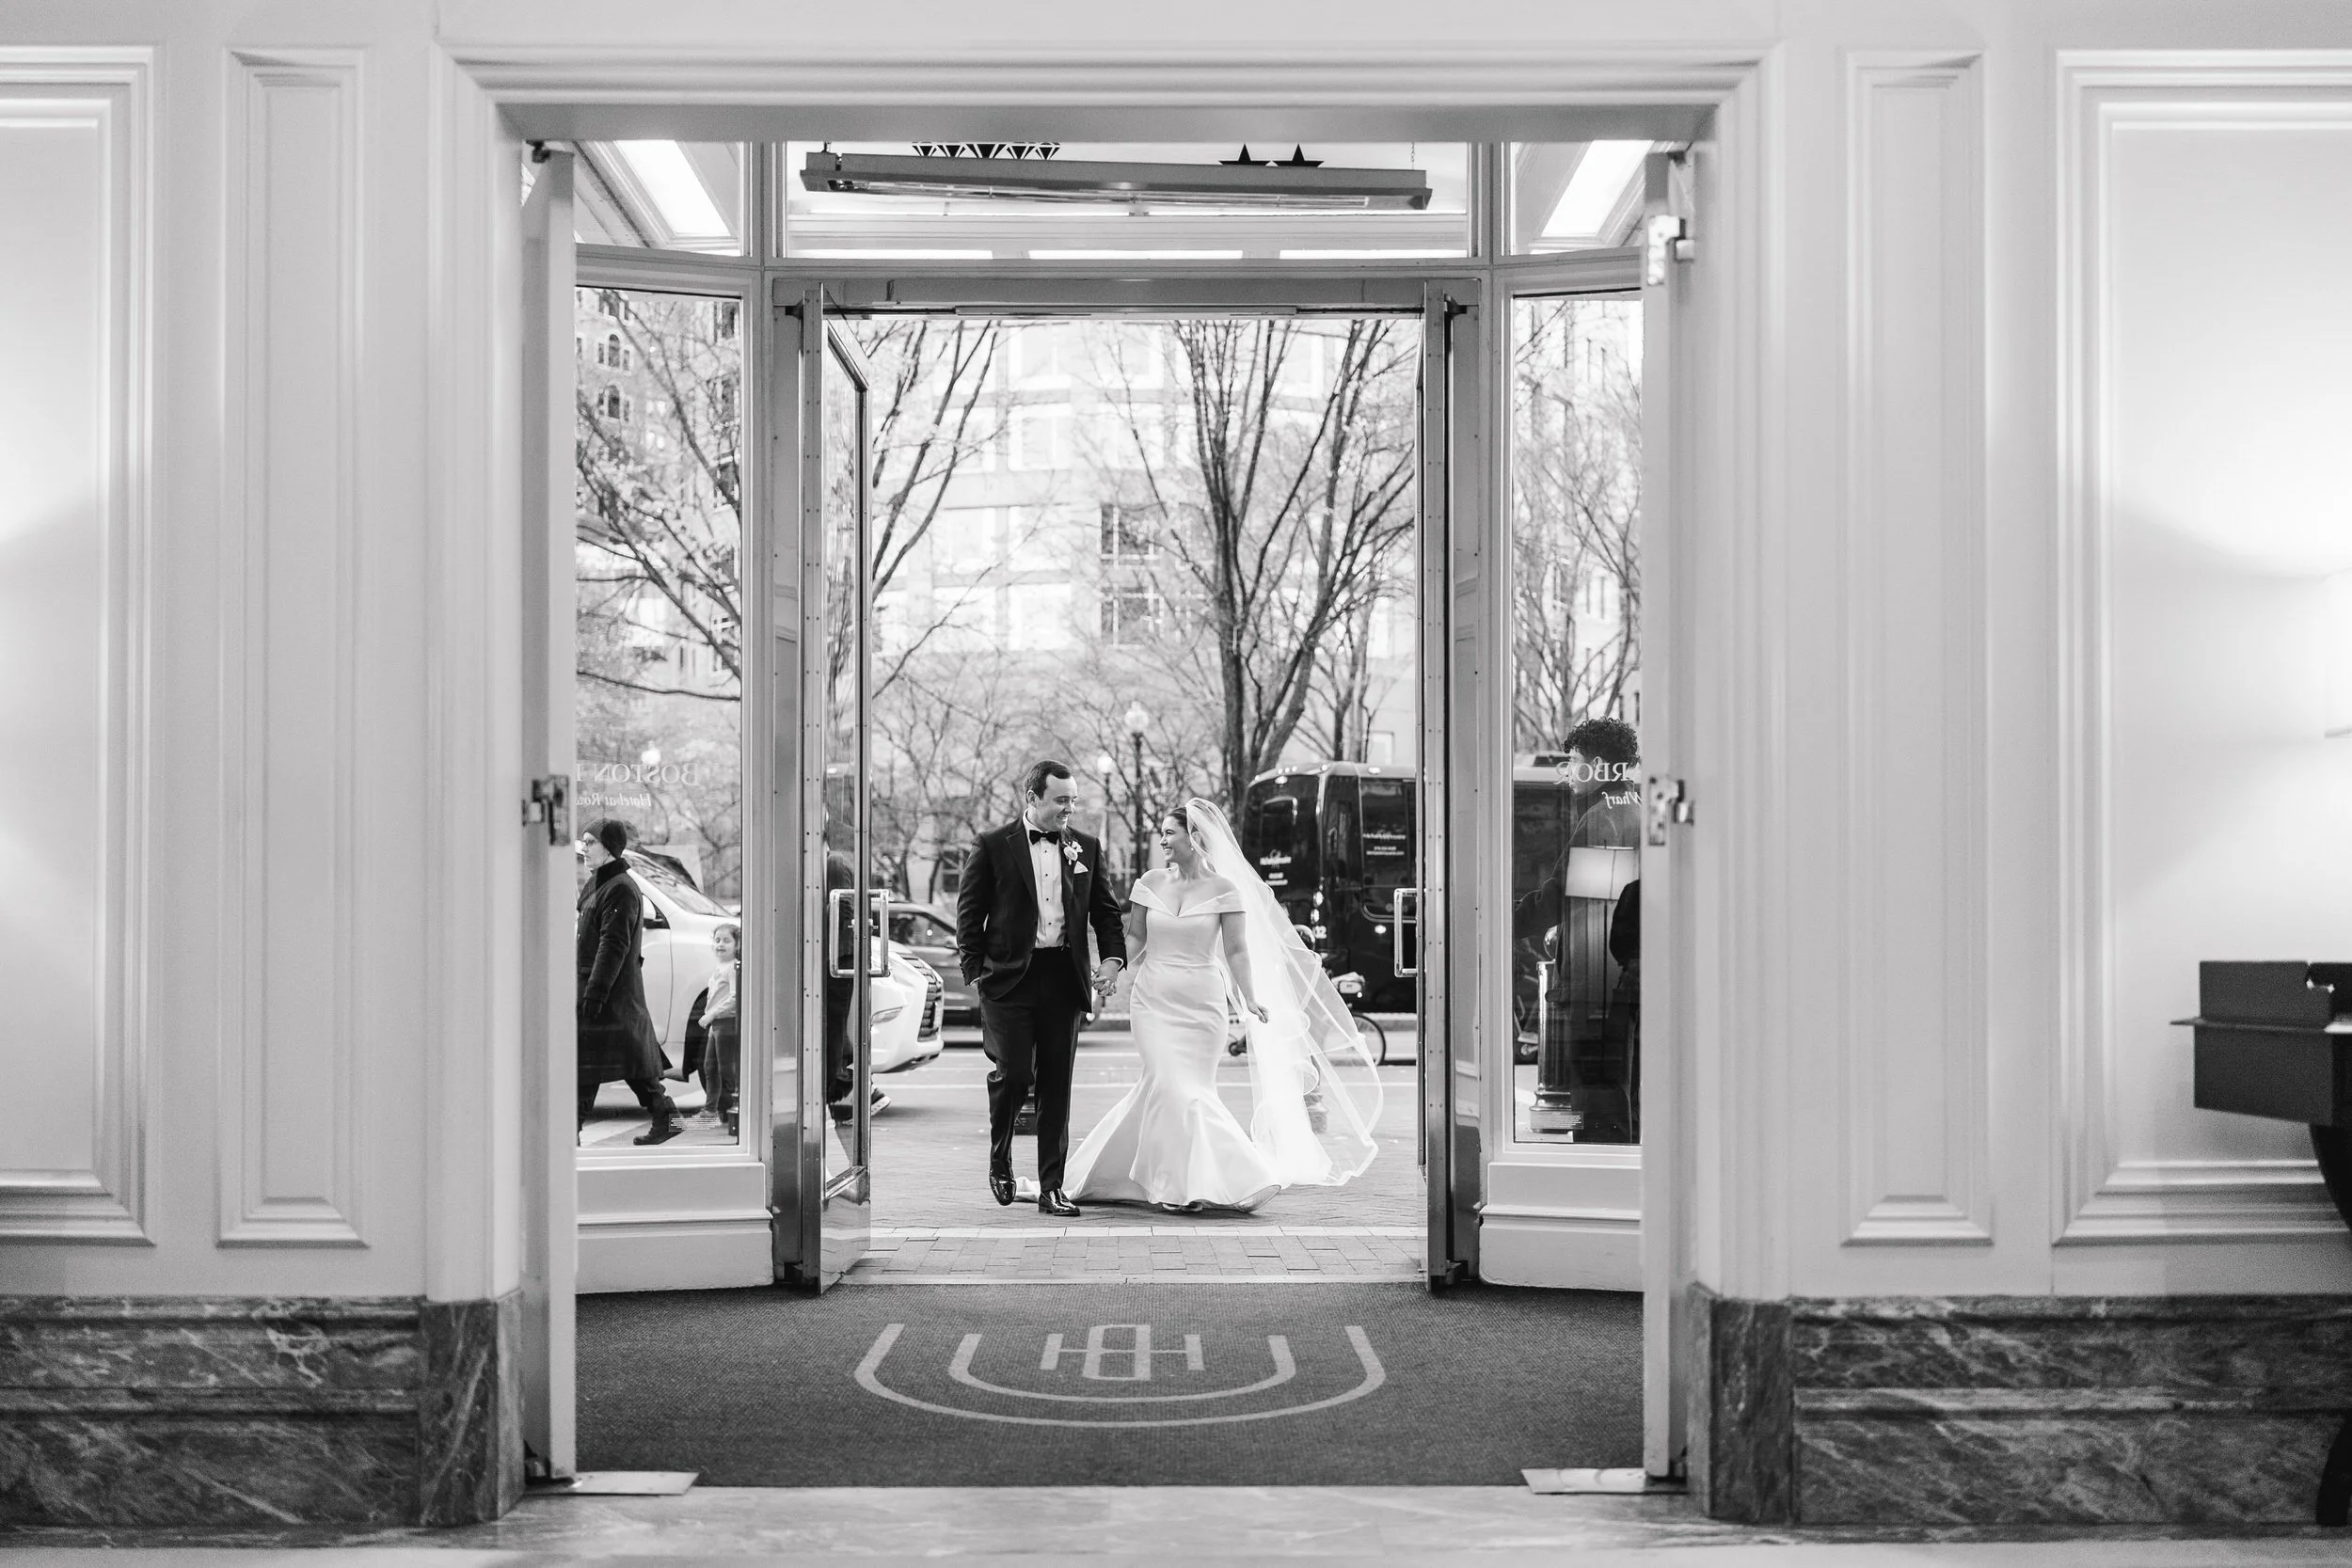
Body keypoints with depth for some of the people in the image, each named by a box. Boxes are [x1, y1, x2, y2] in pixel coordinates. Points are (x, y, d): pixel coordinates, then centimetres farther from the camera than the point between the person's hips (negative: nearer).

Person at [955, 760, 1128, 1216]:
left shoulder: (1086, 848, 10)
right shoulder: (993, 846, 0)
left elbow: (1105, 910, 15)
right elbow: (969, 912, 3)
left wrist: (1113, 957, 0)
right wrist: (974, 970, -4)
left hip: (1064, 978, 3)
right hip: (1010, 977, -3)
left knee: (1057, 1084, 3)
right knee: (1014, 1073, -10)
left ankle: (1051, 1188, 9)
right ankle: (1000, 1157, 19)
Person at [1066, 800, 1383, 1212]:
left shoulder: (1223, 890, -3)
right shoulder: (1150, 884, 5)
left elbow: (1236, 950, -3)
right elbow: (1134, 938, 12)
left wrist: (1250, 999, -12)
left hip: (1202, 1003, -1)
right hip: (1153, 1000, 1)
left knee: (1162, 1089, 2)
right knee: (1170, 1087, -9)